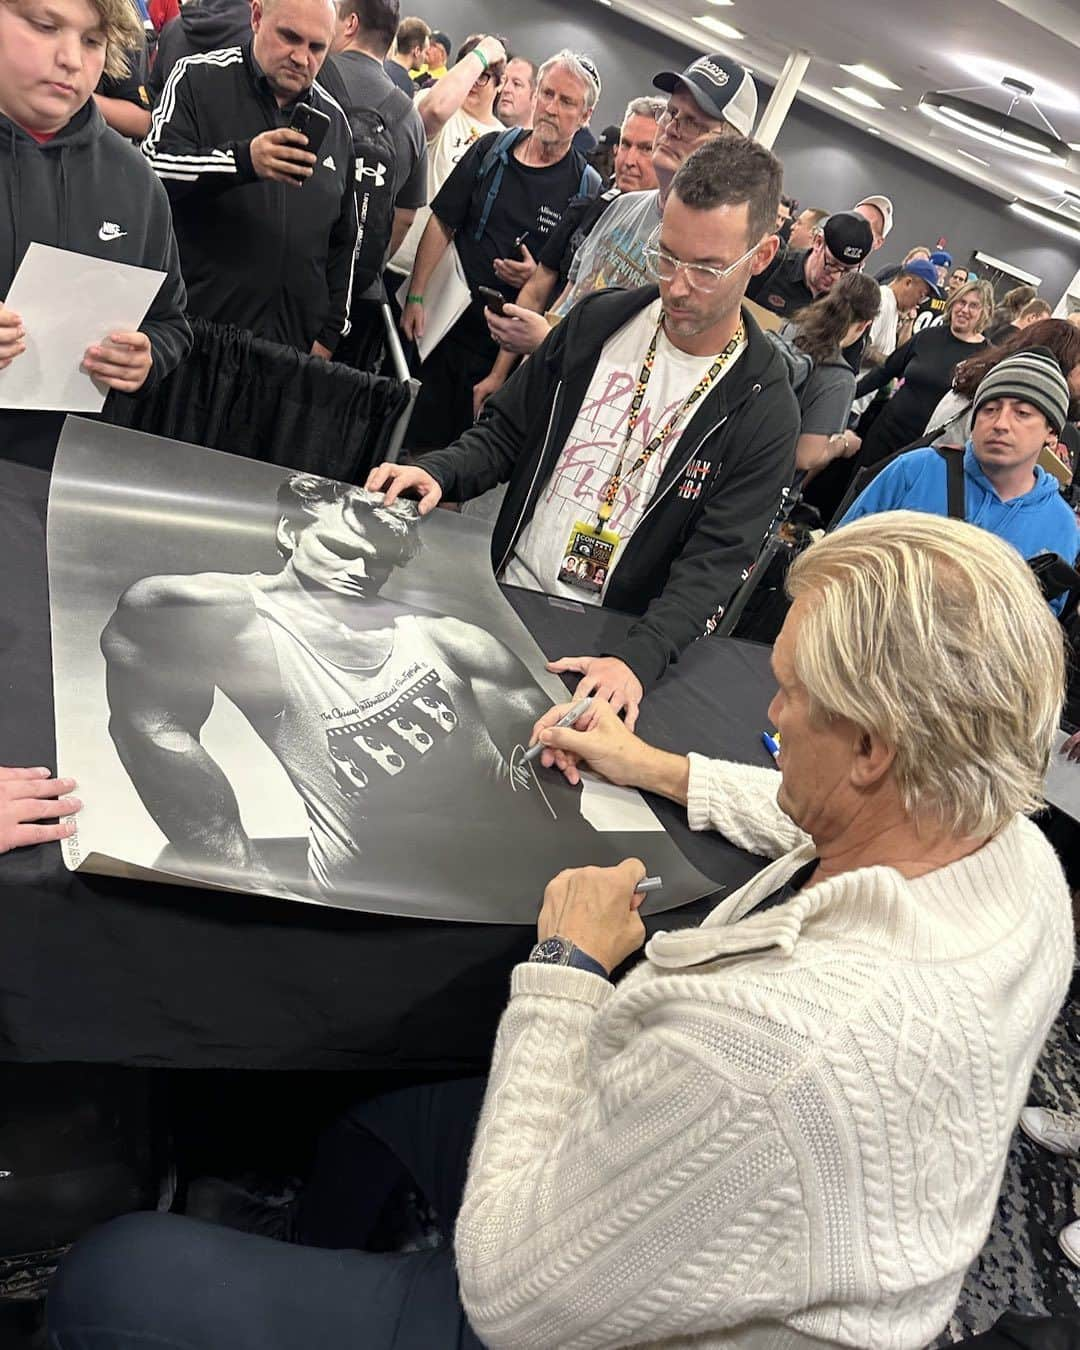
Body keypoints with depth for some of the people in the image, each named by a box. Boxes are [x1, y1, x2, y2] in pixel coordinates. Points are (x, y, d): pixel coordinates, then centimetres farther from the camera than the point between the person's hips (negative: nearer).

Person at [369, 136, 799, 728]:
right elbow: (506, 432, 10)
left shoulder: (762, 408, -10)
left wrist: (636, 657, -31)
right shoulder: (598, 319, 2)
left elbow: (715, 564, -15)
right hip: (503, 591, 3)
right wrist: (439, 473, -11)